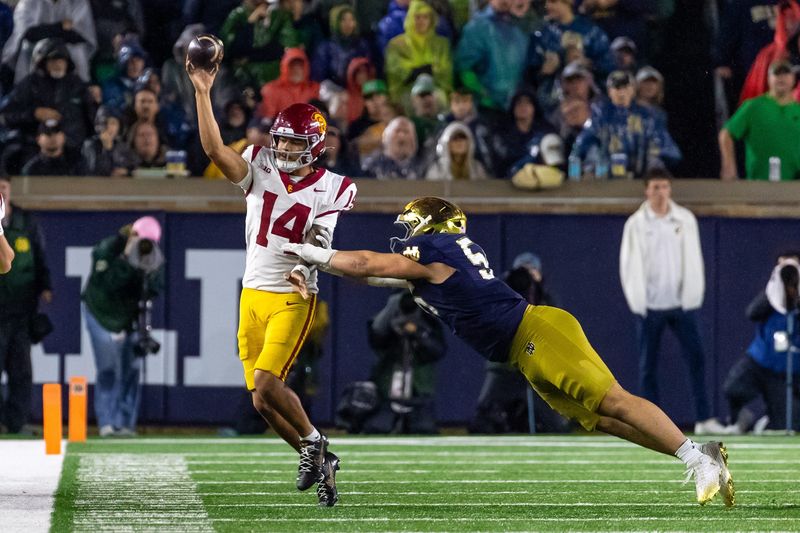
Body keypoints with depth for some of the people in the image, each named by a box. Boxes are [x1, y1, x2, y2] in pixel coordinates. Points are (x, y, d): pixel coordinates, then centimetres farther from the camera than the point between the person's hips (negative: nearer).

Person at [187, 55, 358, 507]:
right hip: (254, 295, 4)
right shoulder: (260, 169, 3)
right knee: (263, 398, 4)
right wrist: (203, 95, -20)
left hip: (294, 297, -4)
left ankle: (313, 441, 6)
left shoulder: (332, 189, -3)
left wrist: (306, 265, -34)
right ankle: (320, 461, 21)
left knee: (266, 383, -18)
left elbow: (321, 240, -13)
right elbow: (215, 149, -11)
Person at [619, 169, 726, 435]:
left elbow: (694, 260, 5)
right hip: (650, 305, -1)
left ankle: (704, 418, -4)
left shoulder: (685, 220, 5)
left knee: (696, 358, -6)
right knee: (648, 364, 2)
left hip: (681, 303, 1)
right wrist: (637, 301, -7)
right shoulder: (636, 223, 1)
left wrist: (692, 296, -2)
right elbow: (629, 264, 0)